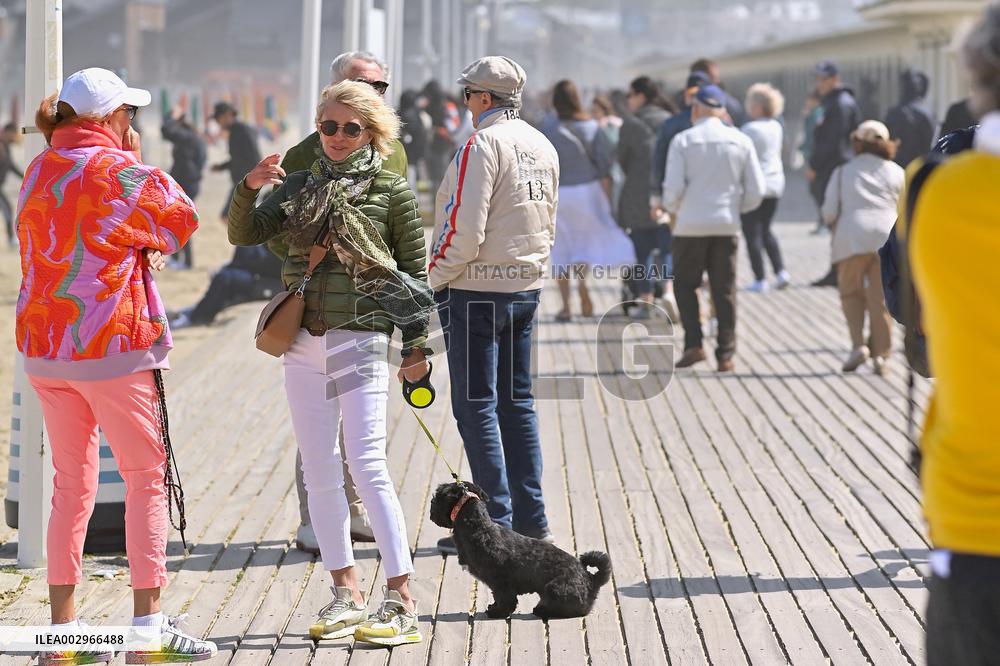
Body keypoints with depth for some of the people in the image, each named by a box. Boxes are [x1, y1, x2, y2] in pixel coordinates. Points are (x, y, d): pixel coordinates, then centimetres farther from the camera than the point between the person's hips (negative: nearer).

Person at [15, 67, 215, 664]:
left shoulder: (39, 172, 11)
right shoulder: (115, 169, -10)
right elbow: (180, 217, -1)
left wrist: (138, 250, 5)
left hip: (45, 347, 7)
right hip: (113, 346, -7)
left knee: (72, 485, 12)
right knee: (147, 478, 2)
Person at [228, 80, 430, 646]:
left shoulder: (391, 189, 1)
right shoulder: (299, 186, 12)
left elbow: (415, 269, 4)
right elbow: (245, 234, 5)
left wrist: (418, 344, -1)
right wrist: (250, 189, -14)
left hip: (362, 339, -5)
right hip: (304, 343, 5)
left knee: (367, 464, -13)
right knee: (319, 469, 7)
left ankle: (402, 601, -12)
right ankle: (347, 593, 16)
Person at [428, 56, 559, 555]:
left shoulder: (483, 145, -15)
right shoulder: (543, 147, 10)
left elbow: (464, 229, -19)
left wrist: (431, 279, -8)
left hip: (477, 289, -8)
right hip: (526, 287, 8)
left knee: (476, 406, -3)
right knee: (516, 402, 13)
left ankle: (494, 522, -4)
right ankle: (530, 518, 14)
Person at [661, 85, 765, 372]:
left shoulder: (683, 141, -5)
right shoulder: (741, 141, 4)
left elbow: (673, 188, -11)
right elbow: (757, 190, 2)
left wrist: (673, 209, 10)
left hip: (691, 223, -2)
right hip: (727, 225, 2)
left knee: (685, 284, 11)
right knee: (724, 290, 7)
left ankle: (693, 344, -3)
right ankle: (726, 354, 5)